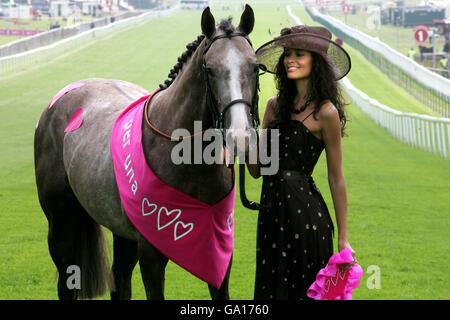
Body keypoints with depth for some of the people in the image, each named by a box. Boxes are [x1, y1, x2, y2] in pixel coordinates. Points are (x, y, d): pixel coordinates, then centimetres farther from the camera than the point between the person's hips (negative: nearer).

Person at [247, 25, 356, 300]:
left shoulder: (325, 112, -8)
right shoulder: (275, 105, 10)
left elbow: (336, 178, -6)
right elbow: (256, 170, 10)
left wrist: (343, 239, -6)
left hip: (305, 212, -6)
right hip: (271, 212, 7)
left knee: (304, 289, 1)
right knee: (270, 288, 13)